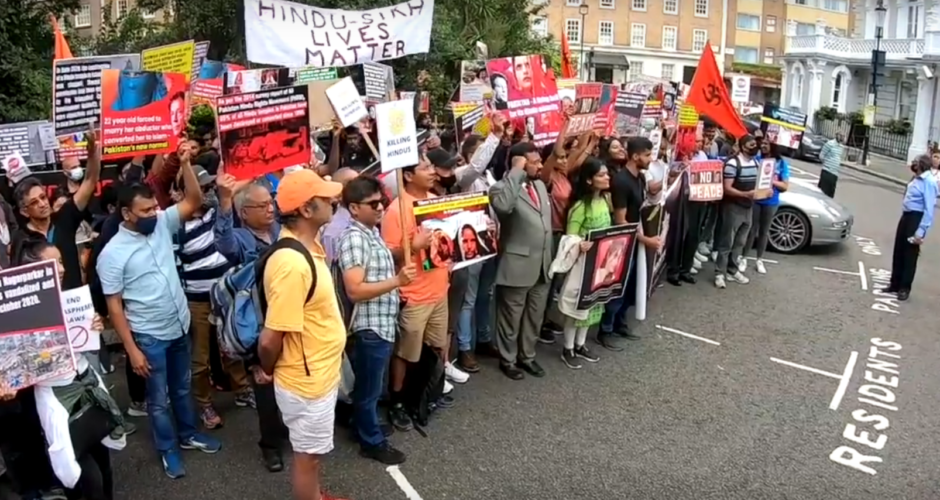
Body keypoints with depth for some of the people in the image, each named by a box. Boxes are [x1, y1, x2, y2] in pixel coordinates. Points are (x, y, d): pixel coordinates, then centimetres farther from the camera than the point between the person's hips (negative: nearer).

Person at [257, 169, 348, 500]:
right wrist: (268, 371, -9)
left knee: (313, 451, 28)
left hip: (320, 374, 9)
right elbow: (270, 339, -26)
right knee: (308, 454, 13)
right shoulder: (292, 264, -32)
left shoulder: (308, 244, -1)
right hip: (306, 381, -9)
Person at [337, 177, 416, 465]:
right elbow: (355, 290, -27)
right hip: (370, 326, -9)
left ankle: (365, 427, 39)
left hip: (383, 323, 9)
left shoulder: (372, 232, 9)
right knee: (369, 388, 8)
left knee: (372, 386, 23)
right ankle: (372, 441, 23)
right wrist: (397, 281, -31)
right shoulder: (354, 238, -21)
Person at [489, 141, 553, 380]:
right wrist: (517, 172, -30)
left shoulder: (540, 185, 10)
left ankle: (527, 355, 35)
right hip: (517, 266, -7)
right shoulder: (503, 187, -15)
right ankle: (507, 359, 26)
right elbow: (503, 205, -40)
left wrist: (550, 257, 19)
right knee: (511, 317, 9)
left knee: (534, 316, 19)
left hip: (542, 266, 7)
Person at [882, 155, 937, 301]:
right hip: (906, 216, 8)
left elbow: (929, 209, -21)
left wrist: (921, 231, -23)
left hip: (917, 219, -8)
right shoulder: (915, 179, 9)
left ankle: (905, 288, 14)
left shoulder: (928, 182, -18)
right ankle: (895, 284, 24)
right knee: (898, 252, 13)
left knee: (910, 255, 2)